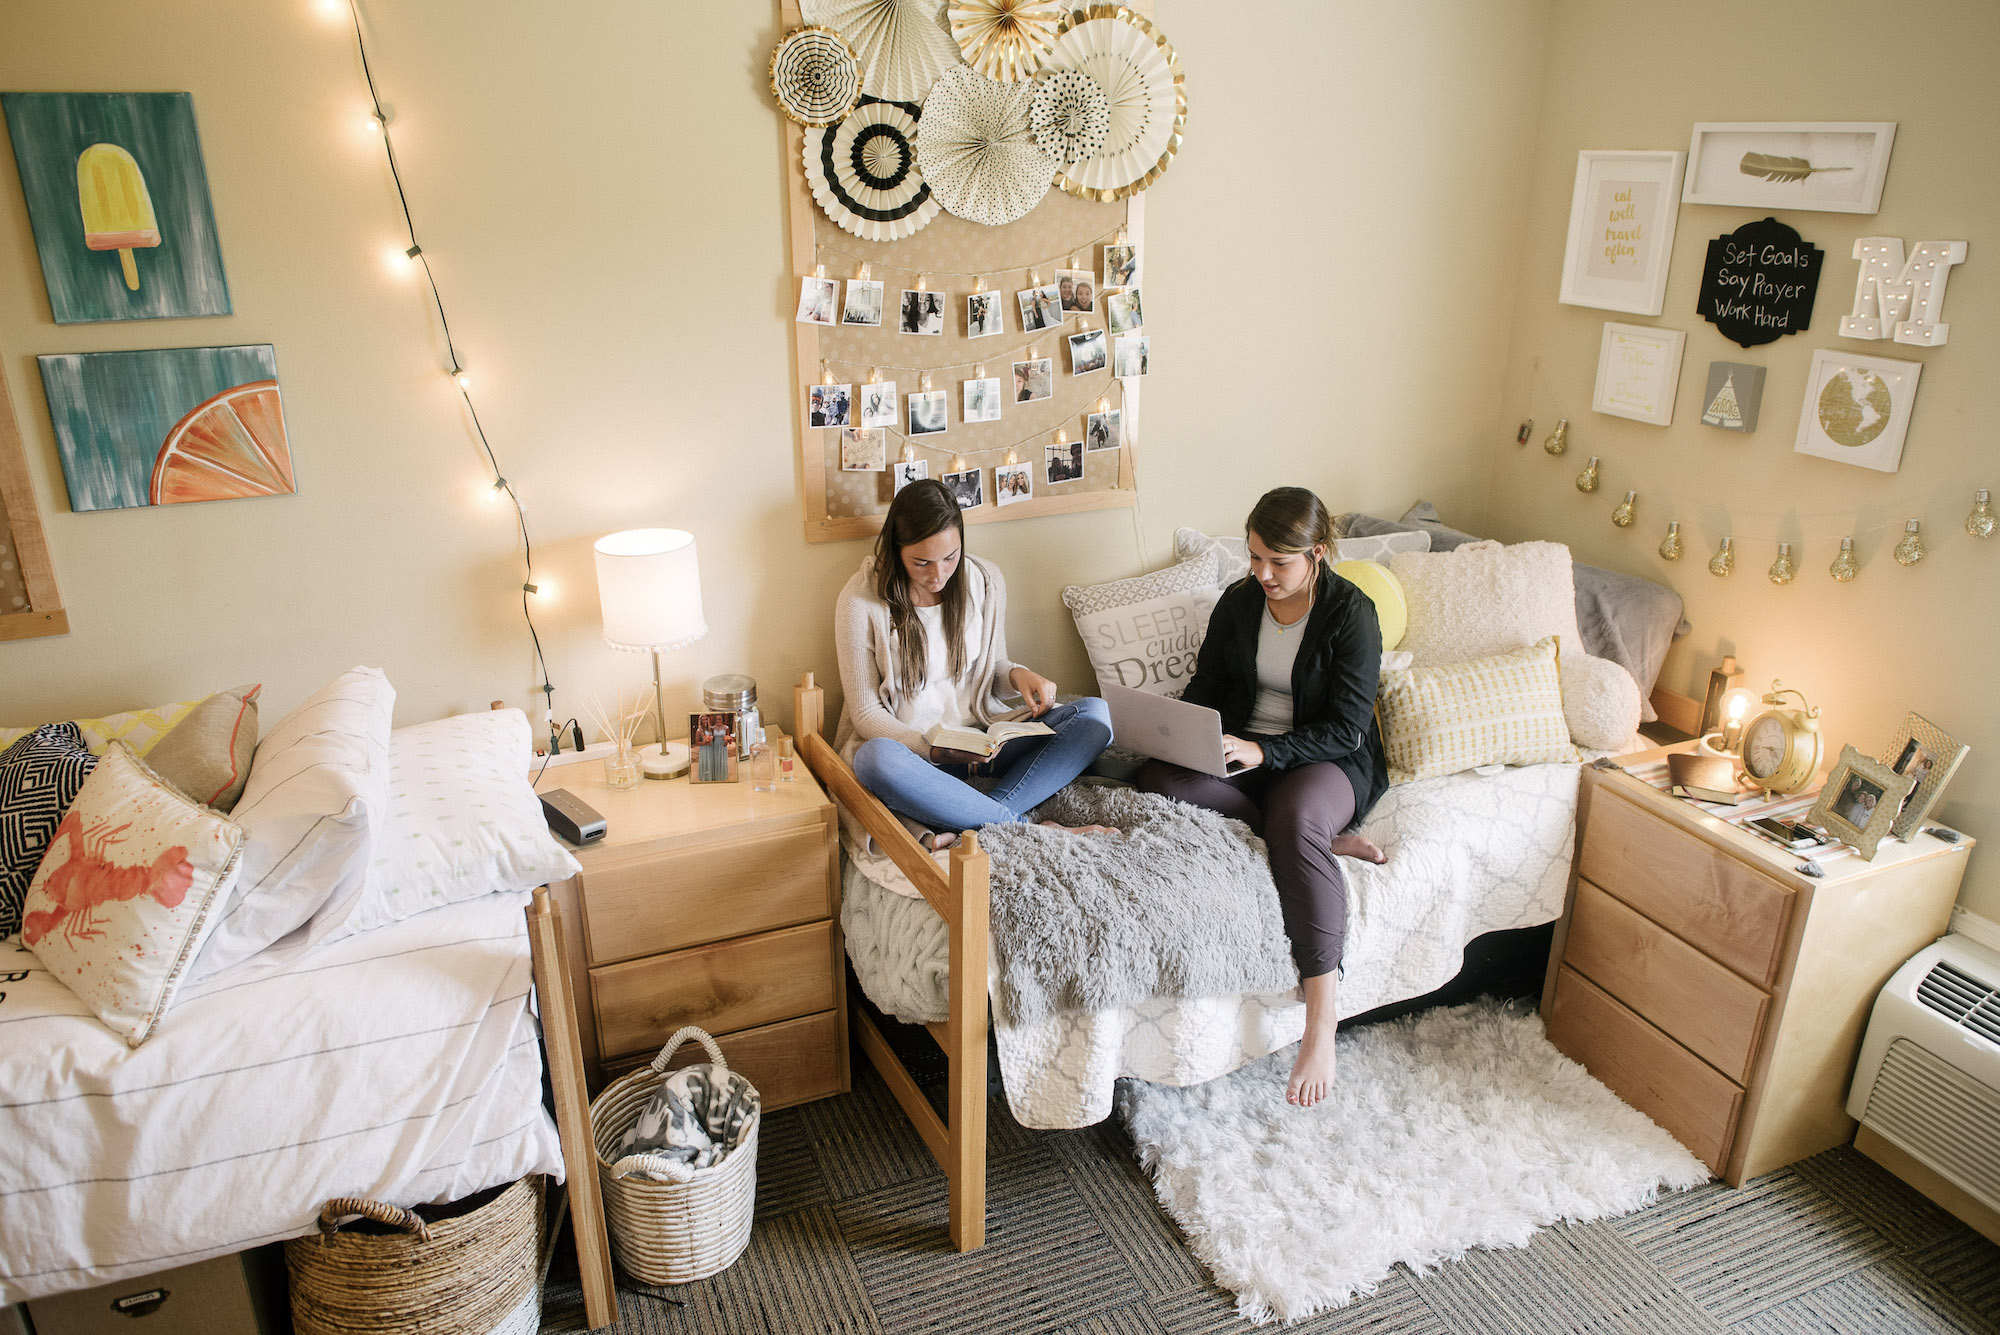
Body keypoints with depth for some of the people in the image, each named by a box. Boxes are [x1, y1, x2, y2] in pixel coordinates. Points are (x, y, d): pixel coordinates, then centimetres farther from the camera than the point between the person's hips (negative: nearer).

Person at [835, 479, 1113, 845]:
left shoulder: (986, 581, 1)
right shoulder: (861, 601, -12)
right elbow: (866, 711, -8)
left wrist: (1018, 675, -10)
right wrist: (932, 749, -24)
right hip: (907, 744, -4)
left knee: (1095, 715, -18)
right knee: (876, 759, -41)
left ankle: (962, 827, -33)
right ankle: (1020, 825, -32)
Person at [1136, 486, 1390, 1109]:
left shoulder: (1352, 613, -11)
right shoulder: (1239, 602, 3)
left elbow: (1346, 729, -15)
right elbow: (1206, 686, 10)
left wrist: (1263, 752, -28)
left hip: (1328, 761, -5)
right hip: (1241, 751, 5)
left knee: (1297, 819, -40)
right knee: (1159, 777, -27)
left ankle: (1321, 1014, -36)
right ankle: (1327, 838, -20)